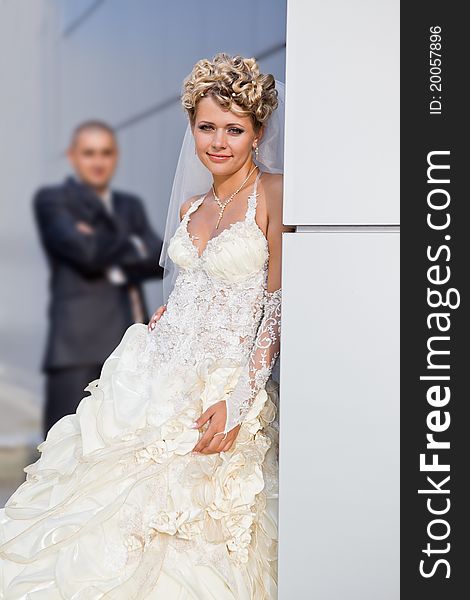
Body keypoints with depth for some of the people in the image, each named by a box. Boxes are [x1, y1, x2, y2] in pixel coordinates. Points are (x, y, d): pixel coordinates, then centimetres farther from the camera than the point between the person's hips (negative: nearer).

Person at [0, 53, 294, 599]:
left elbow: (277, 306, -14)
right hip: (157, 372, 6)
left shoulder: (274, 194, -10)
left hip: (224, 388, -6)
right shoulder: (191, 209, 11)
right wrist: (165, 315, 4)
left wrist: (237, 403, -19)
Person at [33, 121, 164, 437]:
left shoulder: (131, 206, 21)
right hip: (79, 346, -5)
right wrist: (134, 247, 3)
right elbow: (87, 253, -12)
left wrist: (113, 262, -9)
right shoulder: (52, 200, 4)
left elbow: (161, 260, 5)